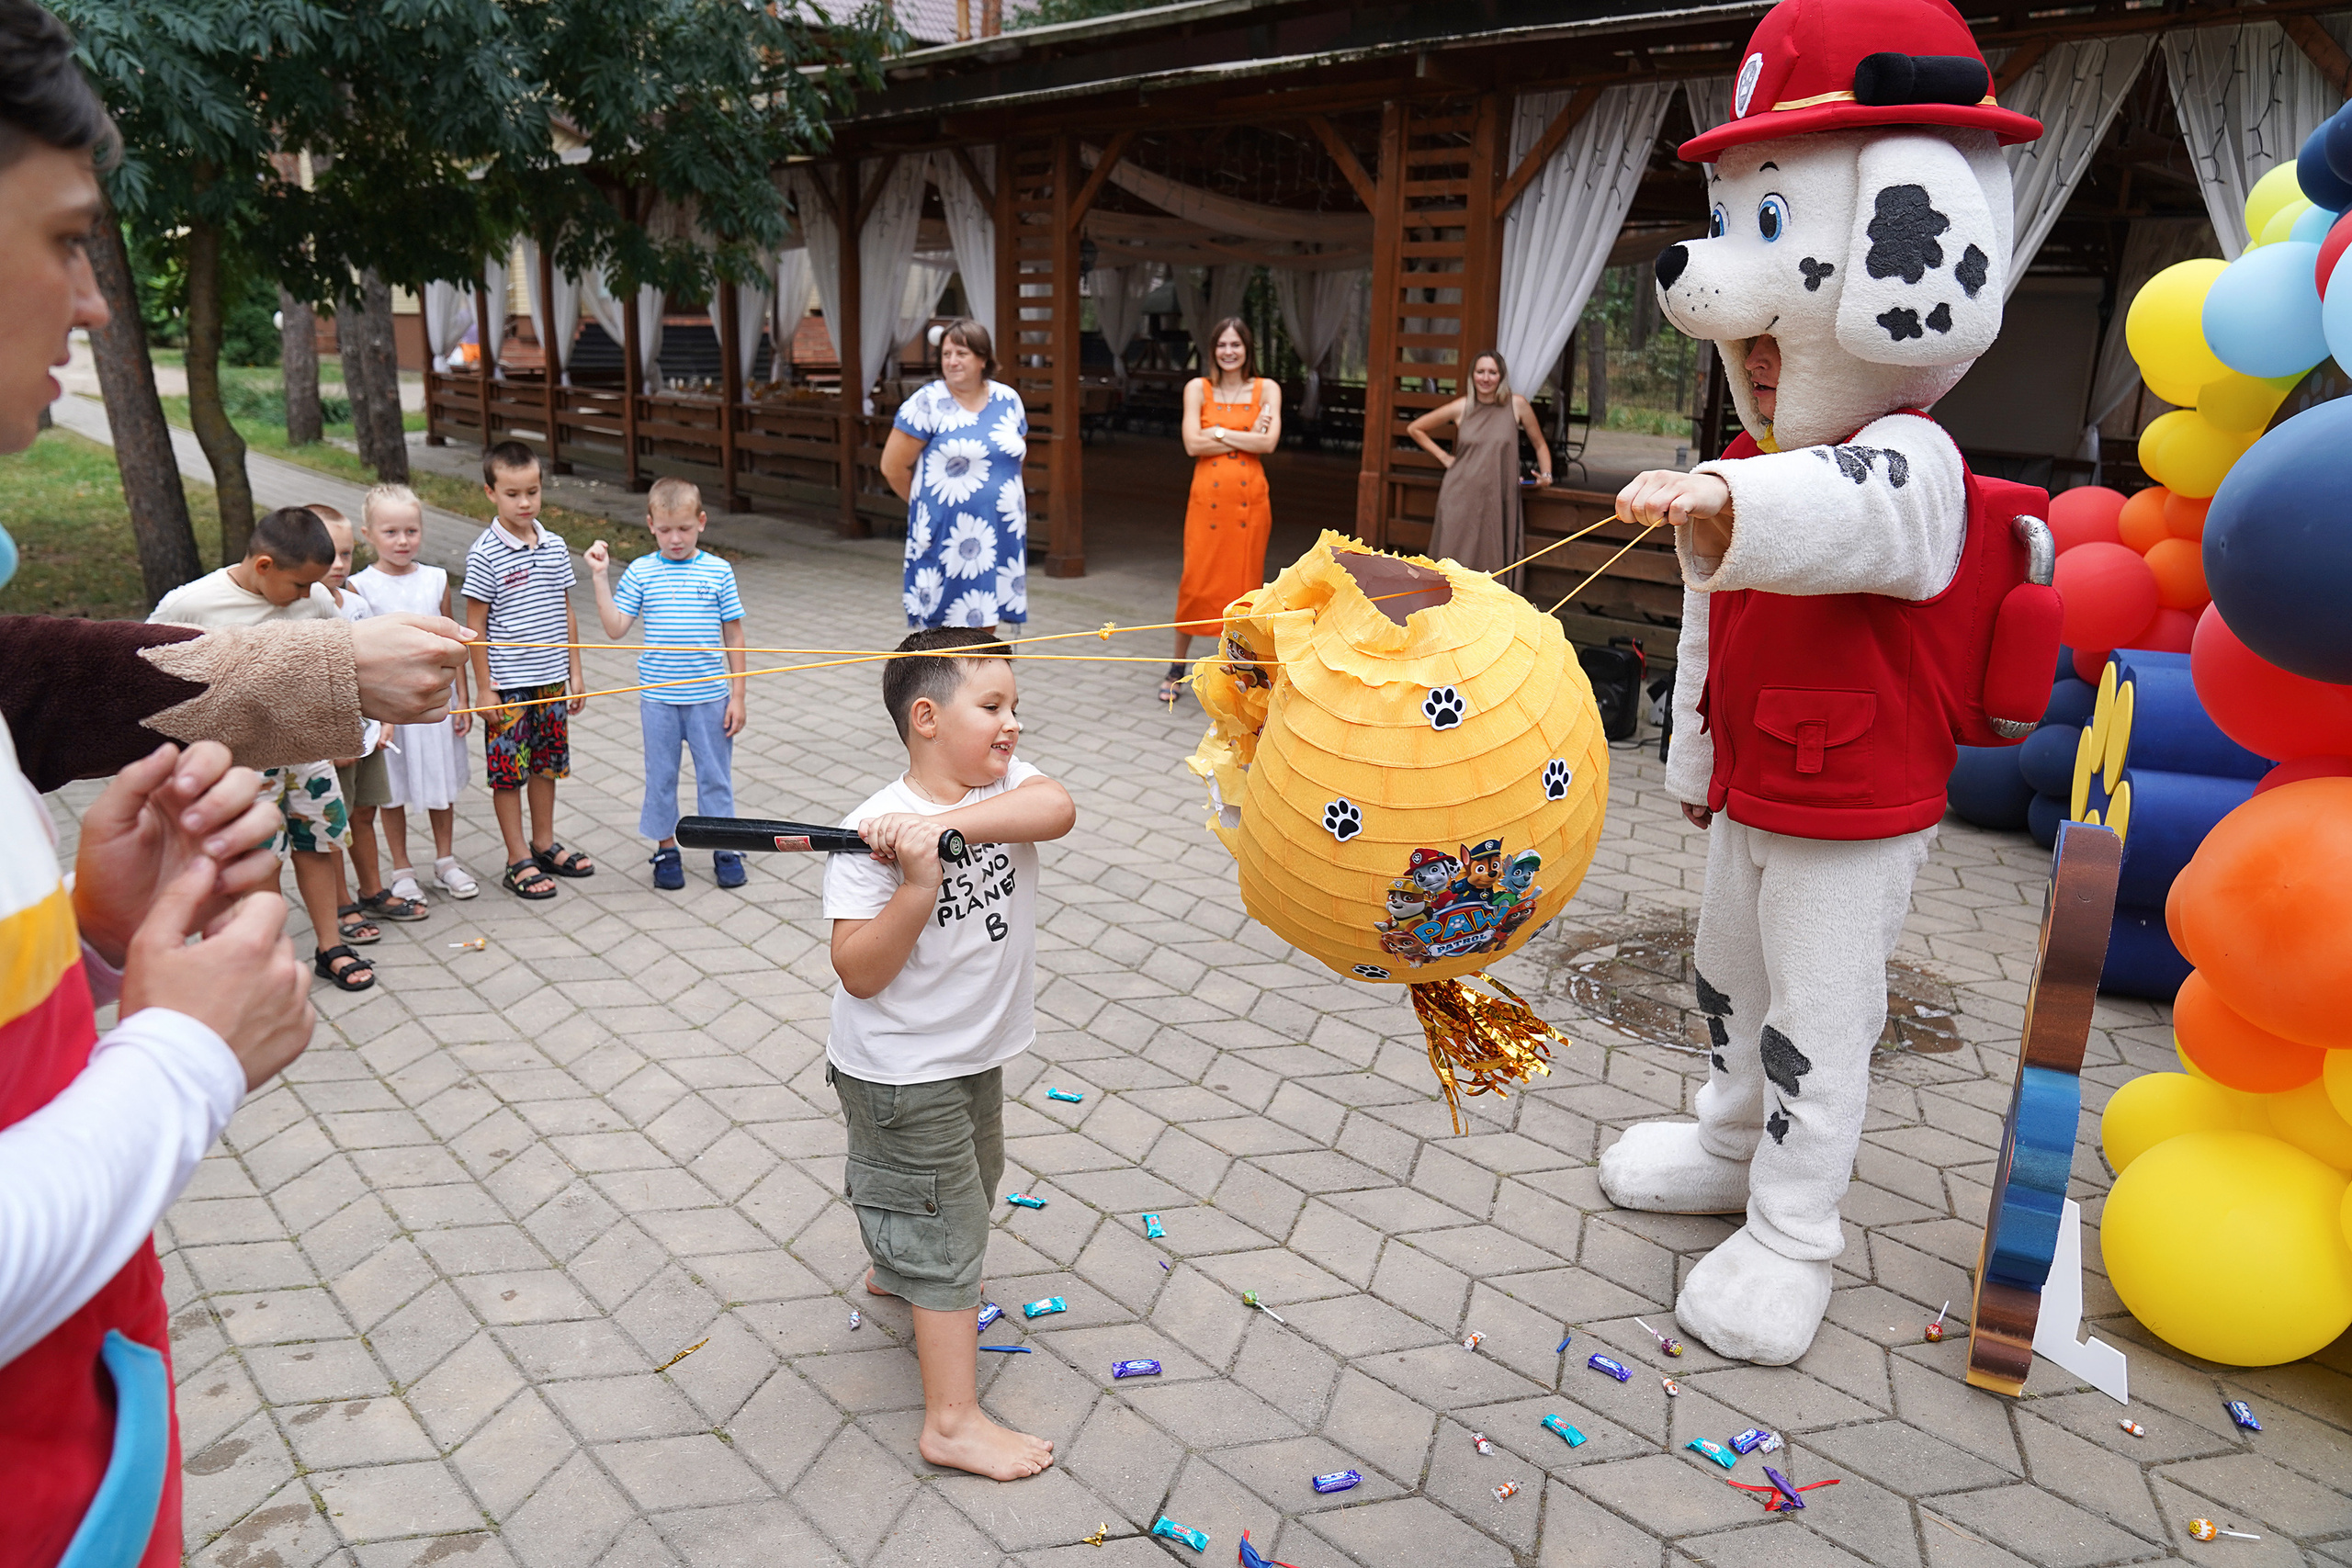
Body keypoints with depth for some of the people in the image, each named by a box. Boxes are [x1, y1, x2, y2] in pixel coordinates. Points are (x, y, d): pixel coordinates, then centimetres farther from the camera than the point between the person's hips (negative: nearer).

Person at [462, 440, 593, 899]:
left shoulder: (554, 547, 4)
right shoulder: (485, 555, -11)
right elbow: (476, 624, -8)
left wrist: (575, 672, 10)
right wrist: (483, 686, -10)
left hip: (552, 679, 5)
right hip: (508, 685, -5)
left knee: (546, 763, 15)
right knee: (508, 771, 3)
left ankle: (544, 845, 30)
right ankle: (518, 861, 13)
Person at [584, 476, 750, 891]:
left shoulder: (718, 572, -3)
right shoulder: (641, 572, -1)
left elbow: (733, 635, 1)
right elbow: (615, 628, -3)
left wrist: (737, 695, -1)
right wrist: (600, 577, -10)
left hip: (709, 696, -1)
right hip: (658, 697, 1)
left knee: (715, 774, 8)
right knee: (661, 775, 11)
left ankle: (725, 849, 21)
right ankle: (666, 849, 26)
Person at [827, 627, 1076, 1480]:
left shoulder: (1005, 787, -8)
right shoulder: (870, 835, -25)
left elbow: (1056, 808, -31)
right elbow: (860, 975, -27)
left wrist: (946, 821, -42)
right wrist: (918, 886, -39)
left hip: (975, 1053, 8)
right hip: (904, 1073, -8)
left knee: (972, 1179, 30)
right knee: (949, 1226, 1)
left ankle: (894, 1268, 59)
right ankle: (952, 1422, 15)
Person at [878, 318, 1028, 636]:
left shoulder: (1008, 400, 7)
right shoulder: (927, 404, -8)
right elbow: (893, 467, -6)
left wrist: (994, 497, 12)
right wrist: (926, 503, 5)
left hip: (1000, 535, 5)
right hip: (946, 535, -4)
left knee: (984, 622, 10)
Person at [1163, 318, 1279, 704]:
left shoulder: (1267, 390, 5)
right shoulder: (1197, 388, 4)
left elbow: (1268, 443, -9)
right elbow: (1192, 445, -8)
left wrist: (1219, 432, -10)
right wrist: (1247, 436, -9)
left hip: (1249, 498, 0)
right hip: (1208, 497, 0)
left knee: (1244, 583, 6)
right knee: (1196, 582, 1)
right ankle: (1177, 668, 16)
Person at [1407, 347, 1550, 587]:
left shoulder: (1516, 405, 2)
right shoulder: (1460, 408, 2)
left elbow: (1540, 444, 14)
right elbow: (1414, 428, 13)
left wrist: (1546, 474, 0)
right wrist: (1443, 456, 8)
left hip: (1498, 502, 0)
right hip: (1461, 498, 0)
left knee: (1491, 563, -2)